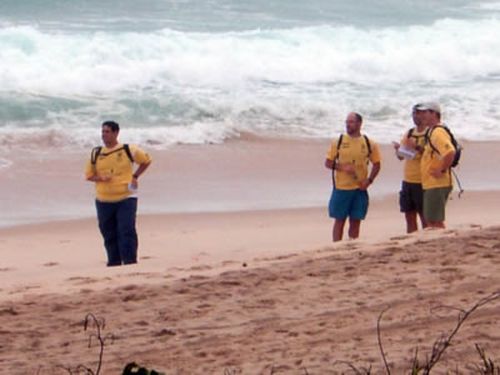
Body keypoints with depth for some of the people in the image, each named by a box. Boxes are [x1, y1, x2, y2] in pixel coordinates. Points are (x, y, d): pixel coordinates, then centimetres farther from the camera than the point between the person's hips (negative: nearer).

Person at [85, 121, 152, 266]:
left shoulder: (128, 150, 0)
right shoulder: (96, 153, 7)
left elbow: (146, 160, 13)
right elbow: (89, 175, 12)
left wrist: (135, 176, 2)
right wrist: (100, 178, -10)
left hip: (126, 198, -3)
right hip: (103, 201, 3)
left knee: (127, 231, -12)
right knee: (109, 234, 7)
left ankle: (130, 263, -11)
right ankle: (114, 263, 19)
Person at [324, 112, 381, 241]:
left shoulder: (369, 144, 3)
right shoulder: (338, 142, 1)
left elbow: (376, 164, 10)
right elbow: (328, 163, 2)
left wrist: (369, 180, -5)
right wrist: (343, 167, -15)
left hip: (359, 188, 1)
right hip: (341, 188, -1)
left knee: (355, 221, 4)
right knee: (339, 220, 2)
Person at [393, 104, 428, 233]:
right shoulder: (409, 133, 14)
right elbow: (401, 156, 15)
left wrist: (417, 148, -26)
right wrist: (398, 149, -6)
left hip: (422, 183, -7)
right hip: (407, 181, 7)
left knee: (425, 217, -3)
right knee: (410, 217, 8)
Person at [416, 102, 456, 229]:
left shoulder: (438, 132, -17)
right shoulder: (431, 132, 16)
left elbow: (450, 152, -31)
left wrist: (442, 171, -23)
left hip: (437, 184, -11)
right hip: (430, 184, 11)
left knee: (435, 222, -8)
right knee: (430, 221, 14)